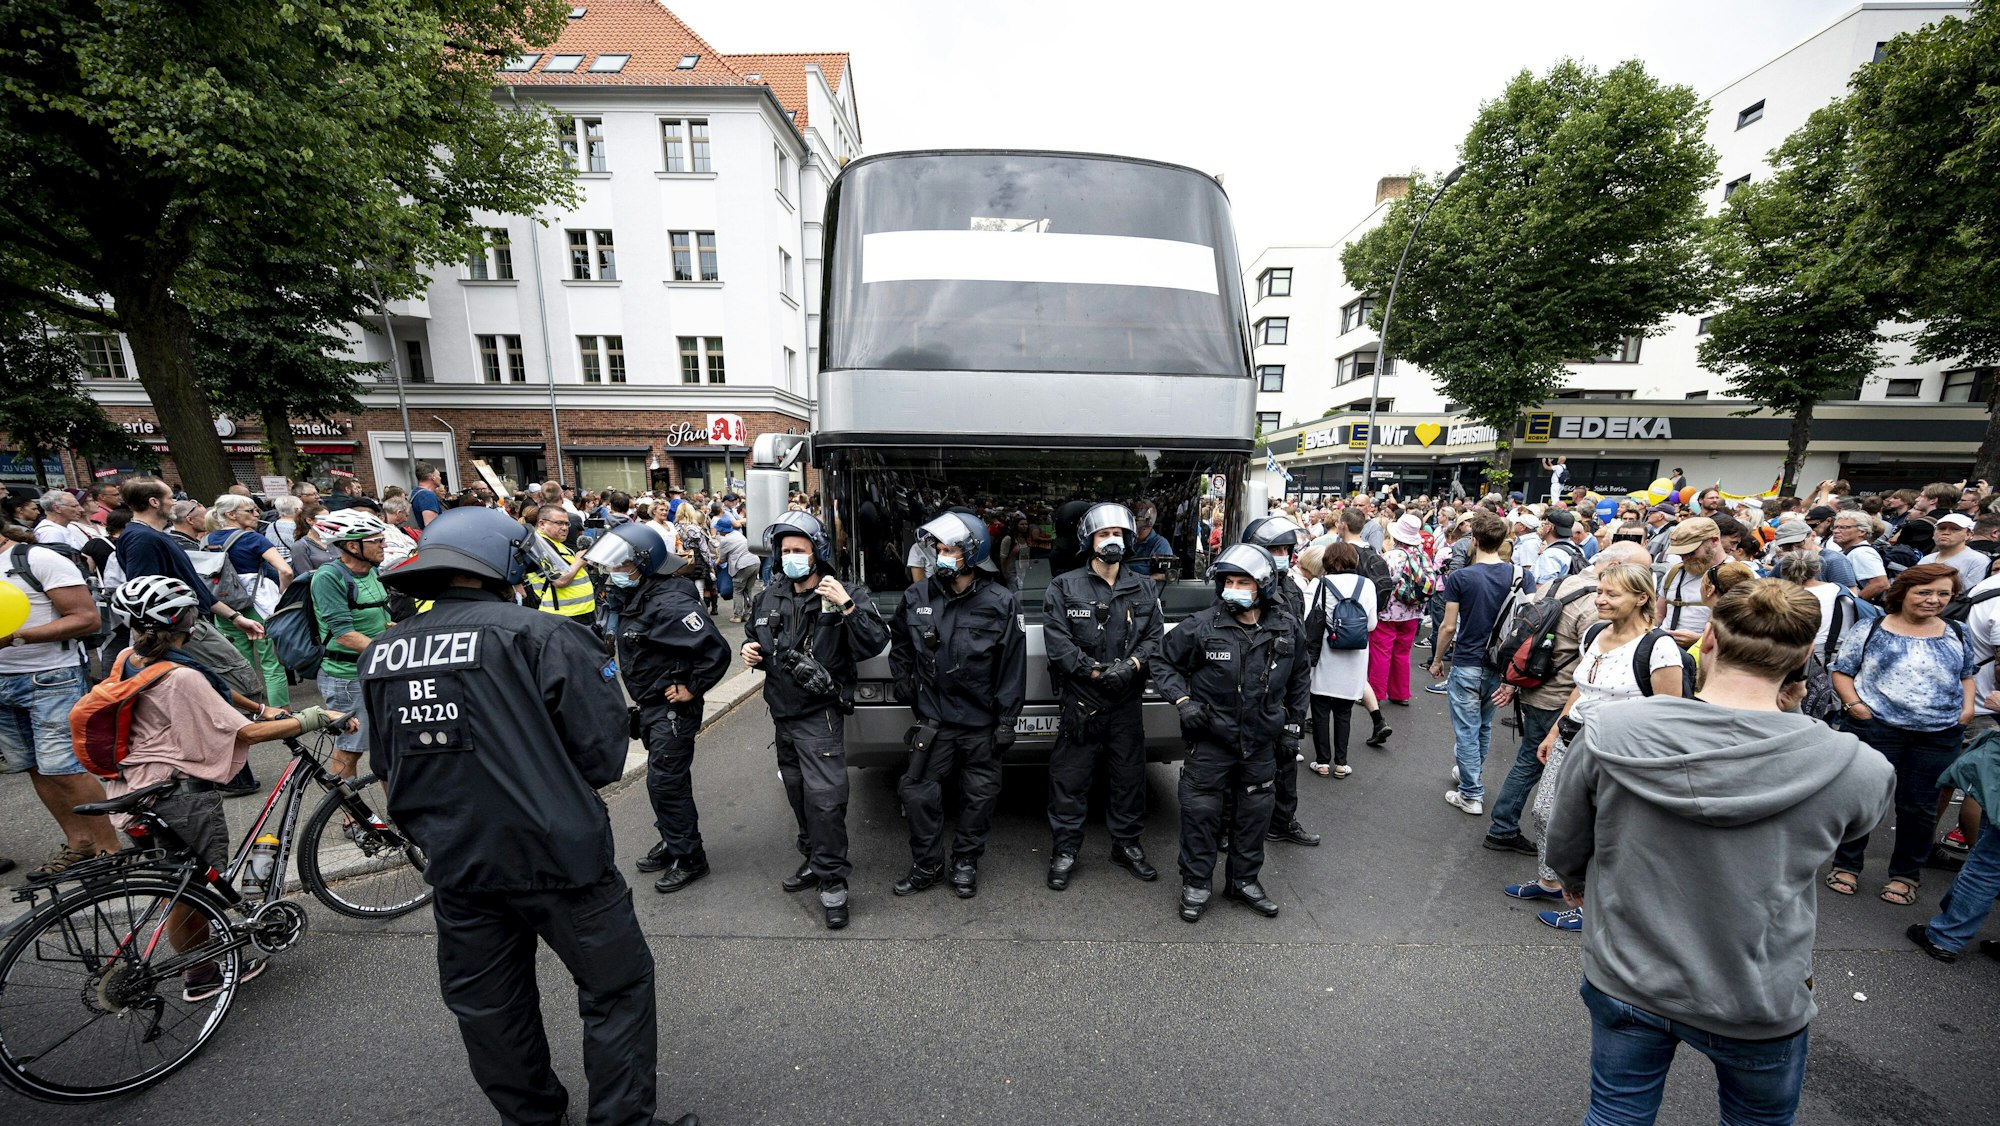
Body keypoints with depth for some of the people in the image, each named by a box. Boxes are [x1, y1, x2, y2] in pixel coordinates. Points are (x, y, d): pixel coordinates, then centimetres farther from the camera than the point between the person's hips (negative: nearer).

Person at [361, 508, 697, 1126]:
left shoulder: (380, 655, 1)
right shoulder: (540, 634, -18)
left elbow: (387, 767, 12)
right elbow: (603, 754, -18)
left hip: (455, 867, 7)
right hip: (555, 855, -6)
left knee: (488, 1011, 24)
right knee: (618, 988, 13)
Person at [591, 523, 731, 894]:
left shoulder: (668, 602, -25)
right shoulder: (632, 597, 5)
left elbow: (716, 649, -31)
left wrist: (691, 689, -21)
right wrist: (644, 697, 14)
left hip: (673, 708, -9)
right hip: (651, 706, 9)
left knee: (665, 781, -2)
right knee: (665, 777, 20)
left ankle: (689, 857, 14)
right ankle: (672, 841, 38)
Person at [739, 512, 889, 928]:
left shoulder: (845, 595, -10)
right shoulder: (769, 600, 8)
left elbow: (874, 644, -20)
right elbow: (758, 644, 24)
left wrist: (847, 605, -31)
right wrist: (752, 654, 1)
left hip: (820, 714, -7)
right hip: (783, 712, 7)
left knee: (825, 797, -8)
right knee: (798, 793, 19)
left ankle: (832, 881, 8)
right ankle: (814, 859, 37)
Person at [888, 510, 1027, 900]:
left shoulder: (1001, 602, -11)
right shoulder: (916, 597, -2)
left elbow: (1013, 665, -8)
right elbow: (899, 643, 18)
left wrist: (1006, 721, -8)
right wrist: (903, 679, 7)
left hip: (982, 722, -2)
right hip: (933, 719, 2)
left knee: (979, 795, 12)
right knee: (918, 793, 6)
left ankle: (965, 863, 34)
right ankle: (926, 865, 28)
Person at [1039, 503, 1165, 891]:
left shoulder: (1144, 591, 9)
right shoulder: (1064, 588, -2)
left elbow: (1154, 639, 4)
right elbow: (1058, 642, -10)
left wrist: (1132, 664, -15)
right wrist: (1097, 671, -17)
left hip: (1127, 702, 4)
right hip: (1081, 700, -3)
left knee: (1130, 774, 15)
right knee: (1070, 777, 4)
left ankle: (1127, 845, 34)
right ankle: (1065, 850, 22)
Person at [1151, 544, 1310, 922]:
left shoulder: (1288, 628, -3)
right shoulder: (1201, 626, -15)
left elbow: (1300, 677, 13)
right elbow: (1164, 663, -4)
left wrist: (1292, 726, 12)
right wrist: (1182, 700, -17)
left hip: (1261, 741, 4)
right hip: (1210, 738, -3)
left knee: (1256, 811, 16)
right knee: (1200, 810, 3)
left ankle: (1244, 881, 37)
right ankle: (1196, 884, 24)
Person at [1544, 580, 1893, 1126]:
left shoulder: (1609, 730, -23)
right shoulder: (1855, 768, -22)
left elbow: (1565, 846, -8)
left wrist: (1577, 884, 14)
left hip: (1623, 983, 0)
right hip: (1757, 1007, 1)